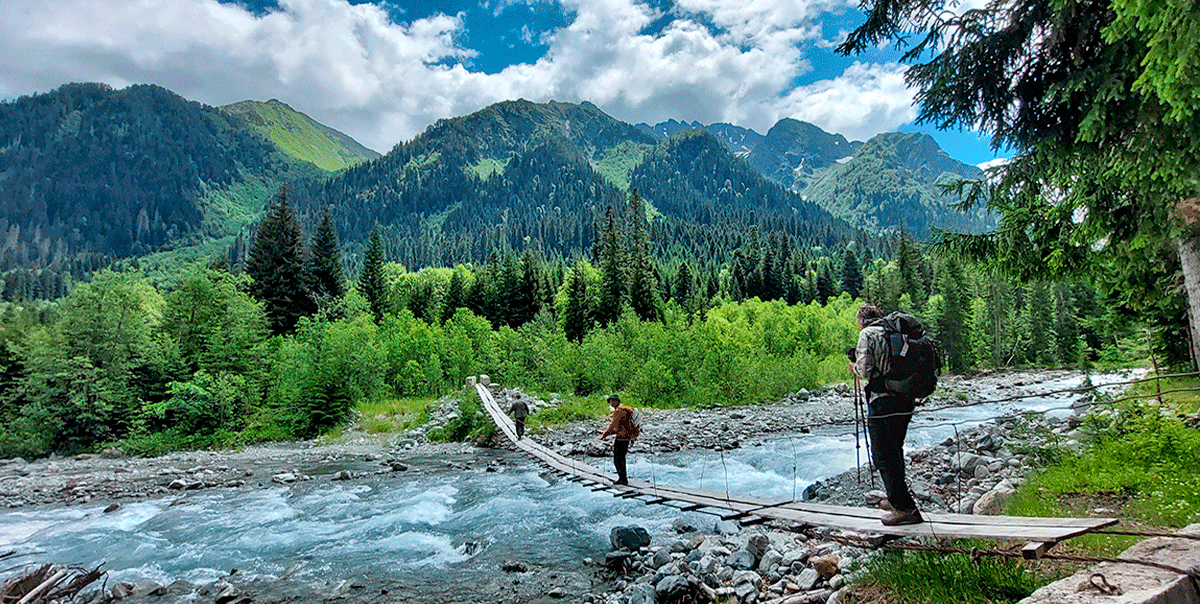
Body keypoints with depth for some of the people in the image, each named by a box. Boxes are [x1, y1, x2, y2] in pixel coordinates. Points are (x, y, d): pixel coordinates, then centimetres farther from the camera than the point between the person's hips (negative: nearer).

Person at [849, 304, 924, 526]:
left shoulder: (867, 334, -5)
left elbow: (865, 369, -15)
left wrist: (855, 368, 6)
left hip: (882, 402, -8)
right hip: (906, 400, 8)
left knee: (883, 457, -1)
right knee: (895, 451, 21)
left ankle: (906, 508, -2)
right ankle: (897, 500, 33)